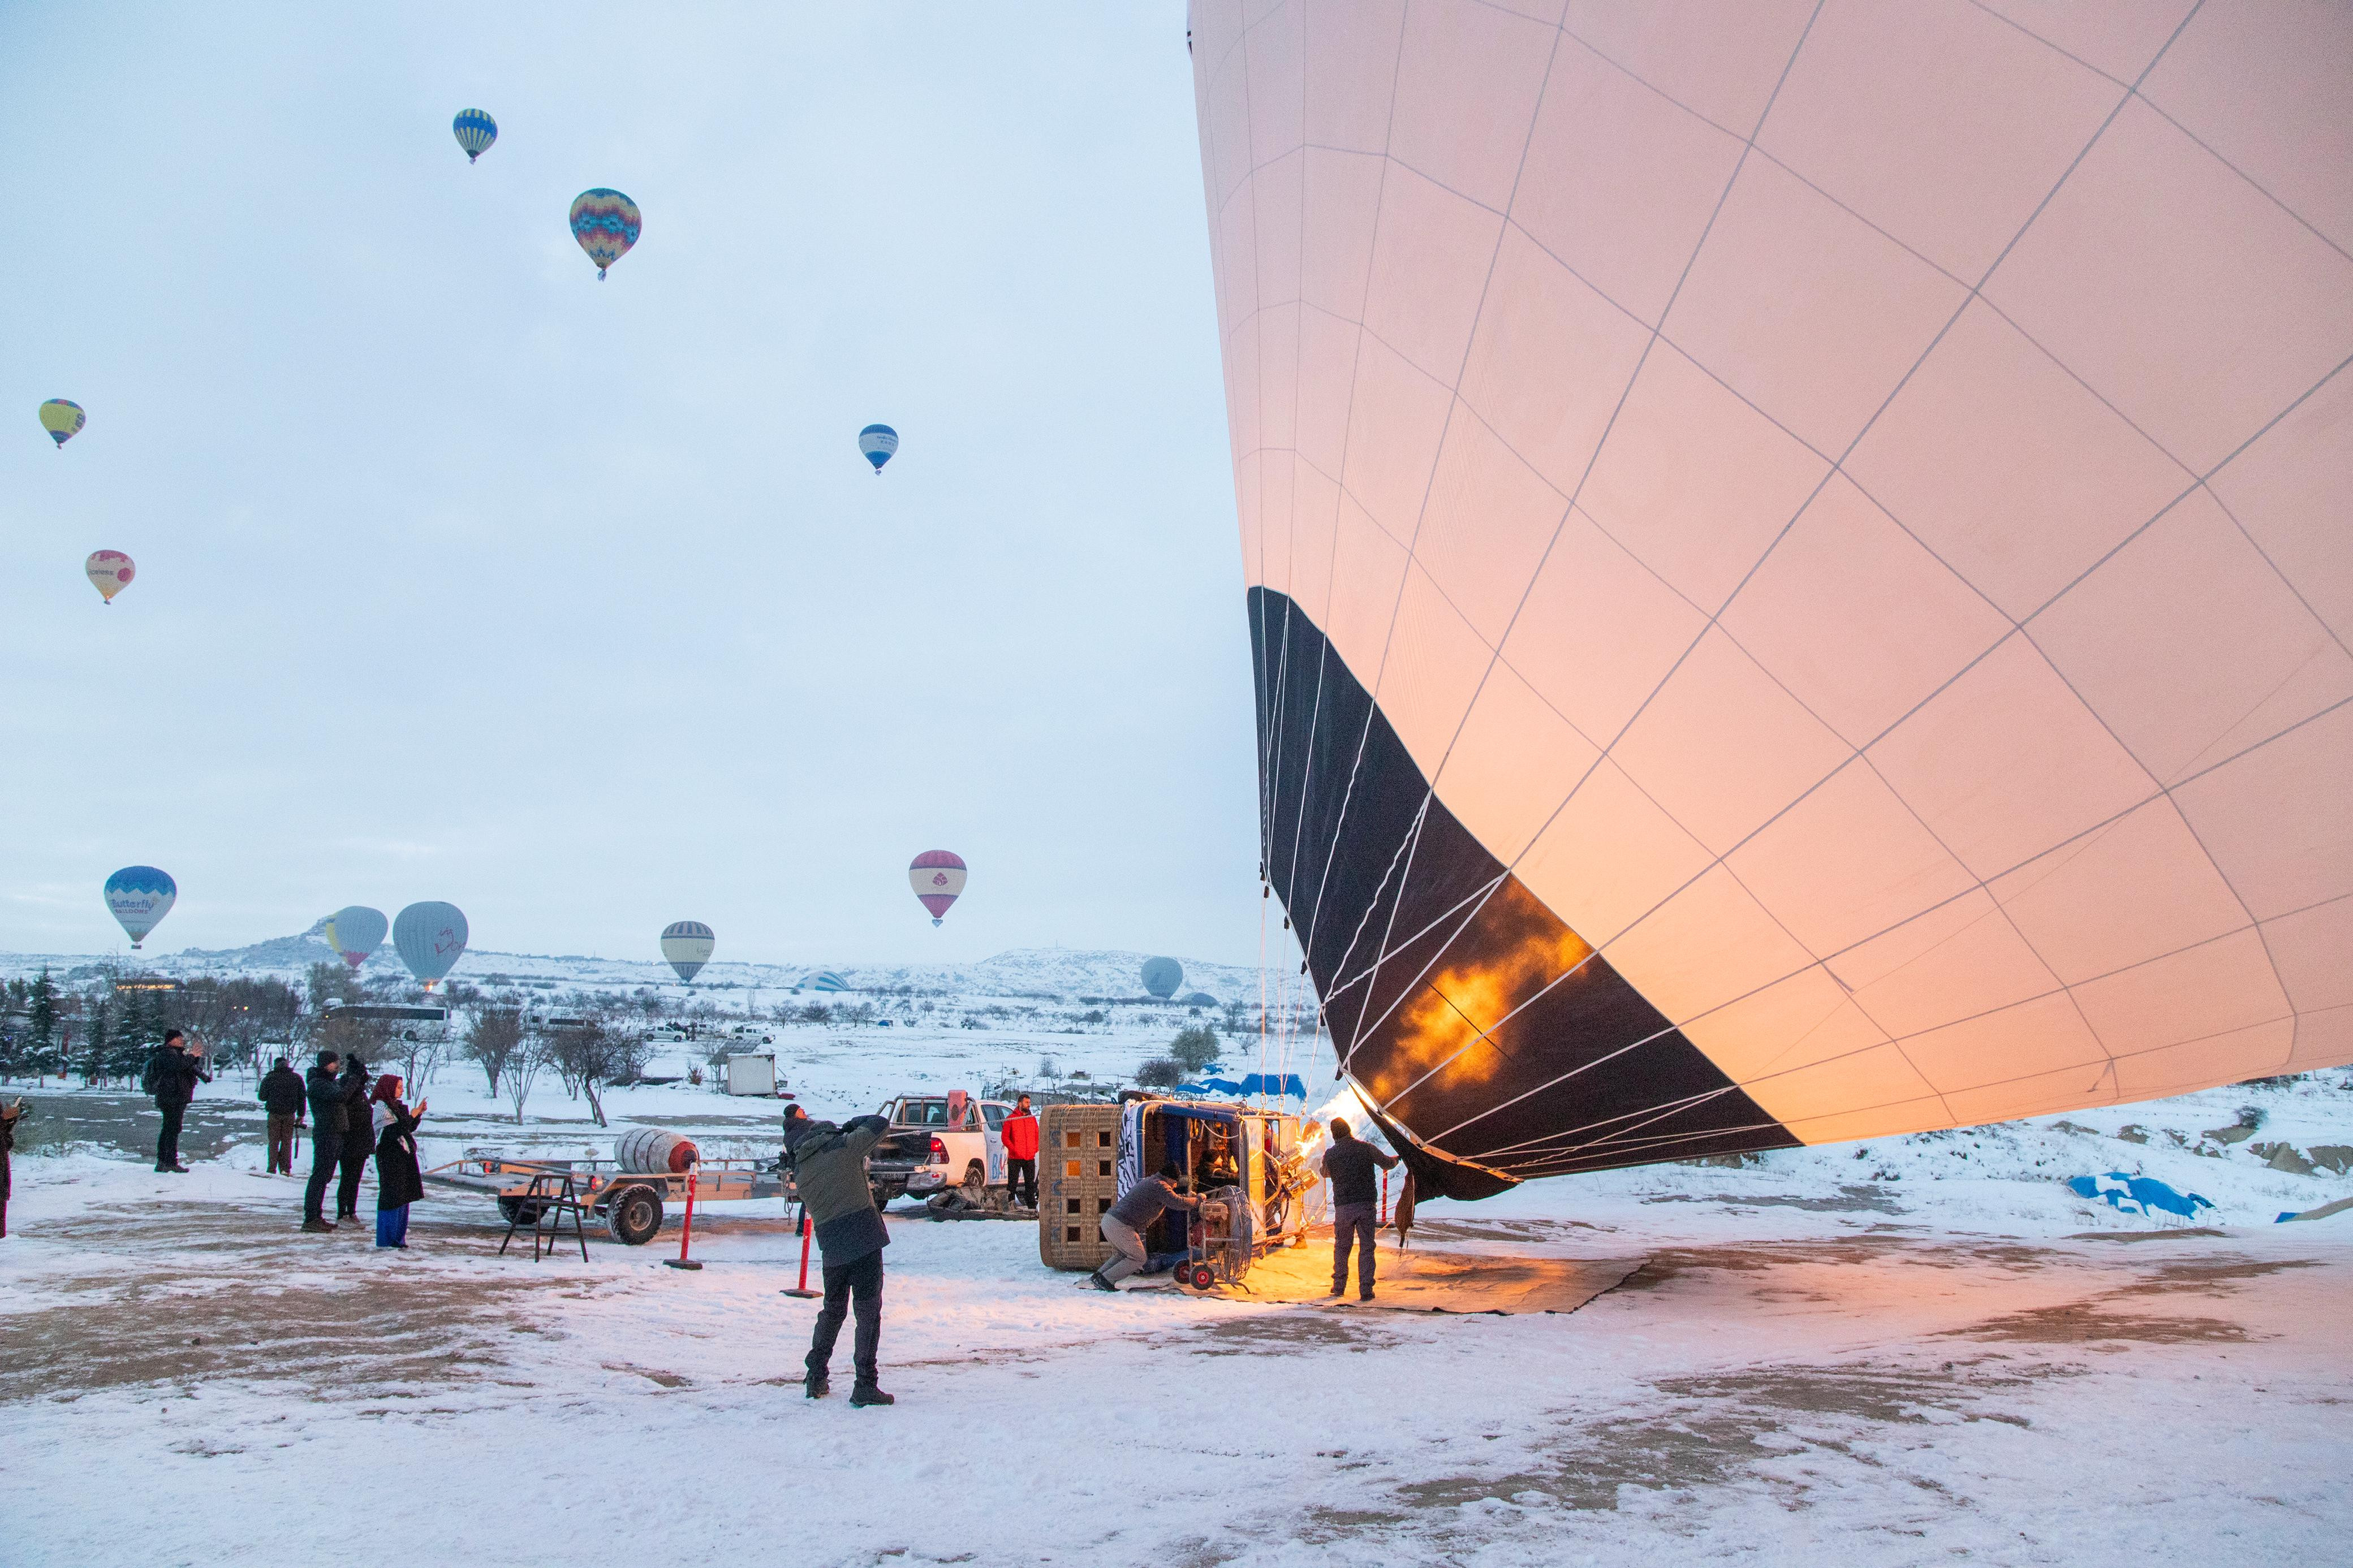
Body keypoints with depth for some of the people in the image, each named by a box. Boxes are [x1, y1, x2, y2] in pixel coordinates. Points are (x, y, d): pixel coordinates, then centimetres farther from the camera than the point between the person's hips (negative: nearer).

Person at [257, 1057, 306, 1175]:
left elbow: (262, 1097, 1)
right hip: (290, 1114, 1)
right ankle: (285, 1169, 4)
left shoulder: (269, 1078, -4)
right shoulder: (297, 1078, 2)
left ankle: (272, 1169, 2)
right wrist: (301, 1115, 11)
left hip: (274, 1114, -1)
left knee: (273, 1142, 6)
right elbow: (302, 1097, 4)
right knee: (287, 1142, 8)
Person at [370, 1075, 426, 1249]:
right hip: (390, 1158, -9)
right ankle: (388, 1238, 1)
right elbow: (396, 1131, -21)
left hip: (404, 1157, 9)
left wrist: (418, 1114, 4)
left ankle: (398, 1237, 19)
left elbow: (410, 1128, 16)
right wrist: (412, 1116, -14)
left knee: (403, 1196, 12)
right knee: (391, 1196, -6)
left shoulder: (397, 1106, 14)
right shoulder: (382, 1107, -12)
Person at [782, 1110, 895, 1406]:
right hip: (865, 1237, -4)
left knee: (833, 1310, 22)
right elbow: (880, 1125, 0)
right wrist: (855, 1124, 18)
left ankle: (816, 1378, 28)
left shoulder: (800, 1172, 9)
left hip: (832, 1248, 4)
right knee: (868, 1311, 0)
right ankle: (865, 1385, -2)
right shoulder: (843, 1146, -4)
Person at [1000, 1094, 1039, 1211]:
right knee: (1013, 1183, -2)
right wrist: (1013, 1149, -13)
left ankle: (1032, 1206, 11)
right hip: (1015, 1158, -4)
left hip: (1030, 1158, 4)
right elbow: (1005, 1136, -4)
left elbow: (1037, 1135, 16)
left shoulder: (1032, 1119, 13)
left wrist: (1035, 1149, 1)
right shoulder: (1011, 1119, -1)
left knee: (1031, 1184, 7)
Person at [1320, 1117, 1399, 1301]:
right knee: (1366, 1248, 5)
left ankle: (1339, 1286, 19)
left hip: (1343, 1207, 0)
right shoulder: (1366, 1148, -3)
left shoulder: (1331, 1154, -1)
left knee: (1341, 1247, 15)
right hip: (1367, 1205, 0)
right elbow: (1387, 1163, 11)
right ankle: (1366, 1290, 1)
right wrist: (1396, 1158, 34)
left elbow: (1325, 1173, 19)